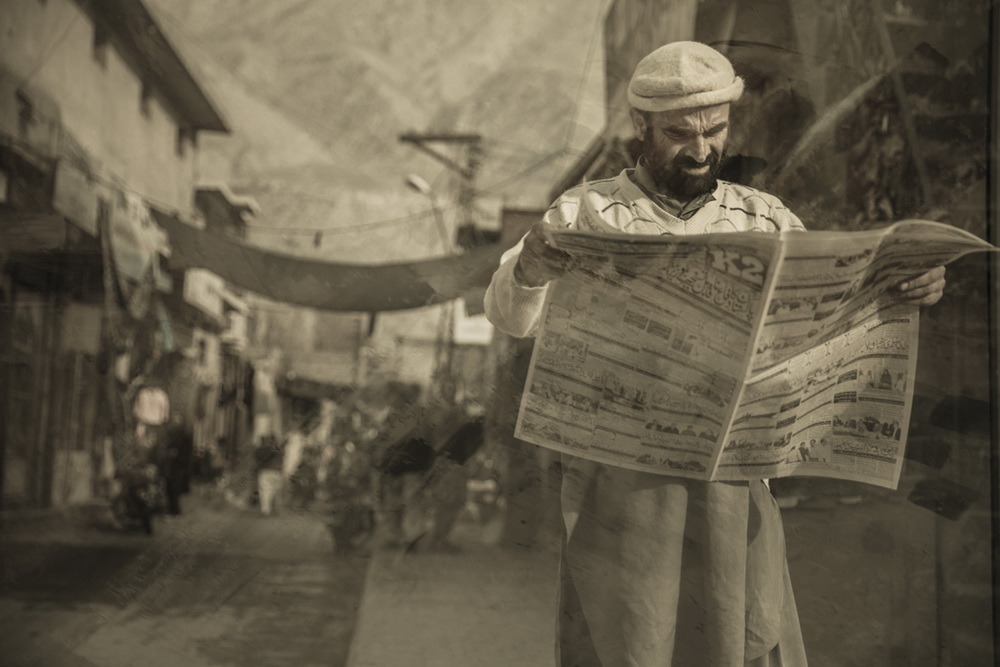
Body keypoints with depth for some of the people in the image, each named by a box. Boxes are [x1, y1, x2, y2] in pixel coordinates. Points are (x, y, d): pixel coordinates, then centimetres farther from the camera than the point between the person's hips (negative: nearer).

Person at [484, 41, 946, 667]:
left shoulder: (766, 220, 7)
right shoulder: (586, 214, -2)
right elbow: (511, 314, -13)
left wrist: (911, 287, -18)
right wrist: (528, 269, -37)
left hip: (735, 489, 3)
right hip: (620, 485, -2)